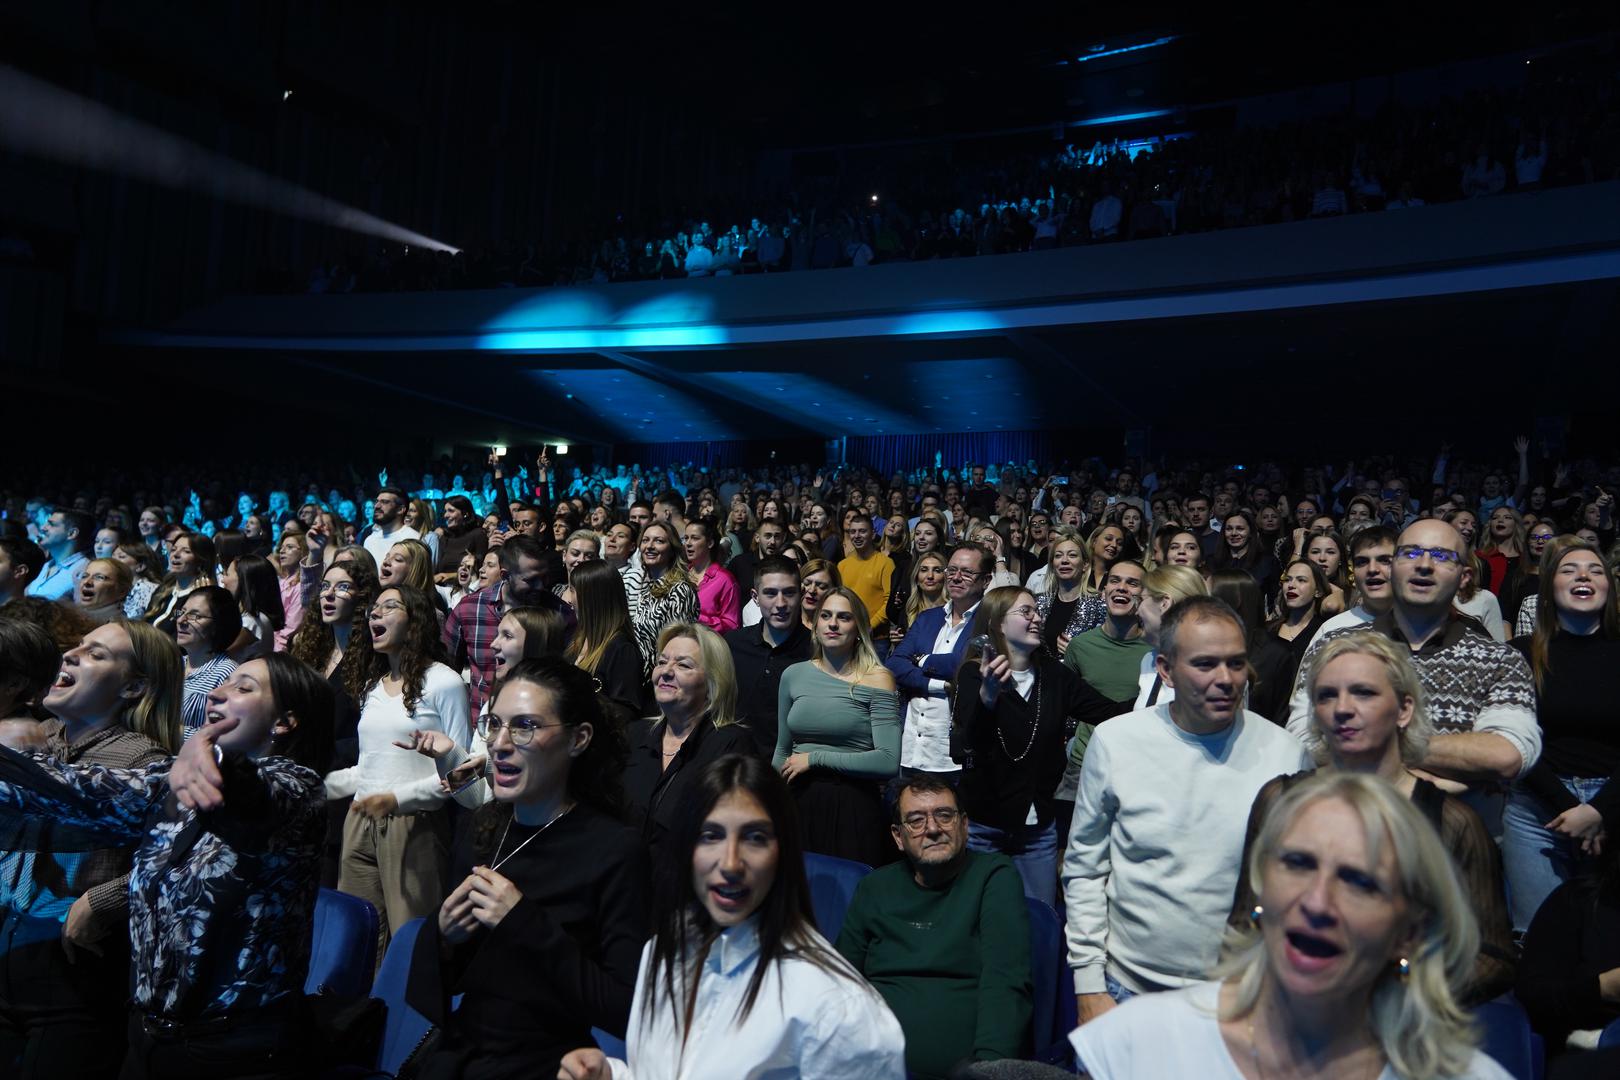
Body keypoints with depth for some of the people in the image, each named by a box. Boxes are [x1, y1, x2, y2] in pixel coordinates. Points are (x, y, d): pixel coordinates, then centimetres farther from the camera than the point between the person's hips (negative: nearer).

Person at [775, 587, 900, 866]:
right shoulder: (793, 675, 7)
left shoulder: (876, 680, -6)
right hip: (799, 803, 4)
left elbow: (889, 762, -15)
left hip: (853, 808, -3)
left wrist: (815, 759, -13)